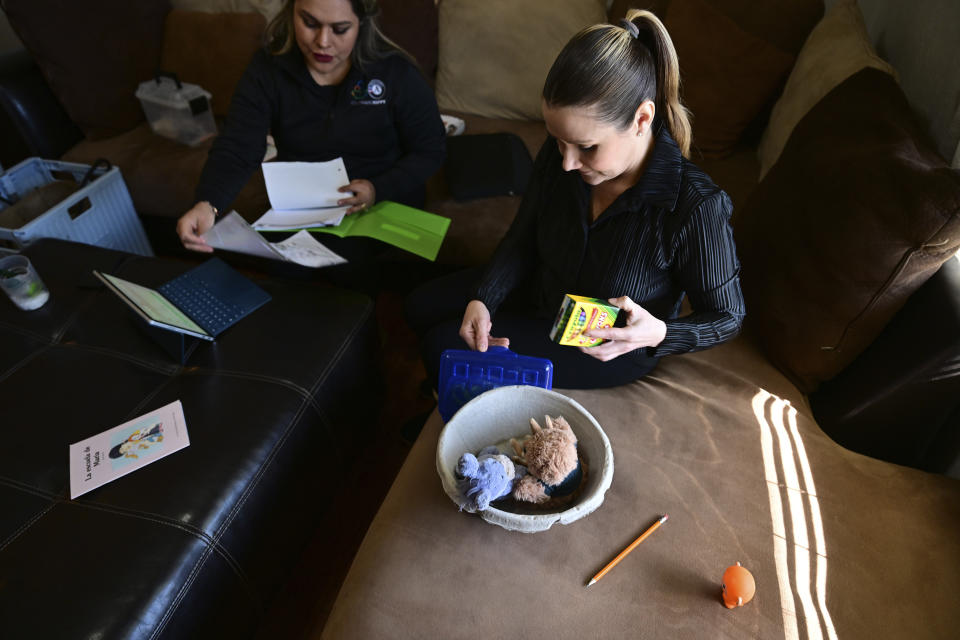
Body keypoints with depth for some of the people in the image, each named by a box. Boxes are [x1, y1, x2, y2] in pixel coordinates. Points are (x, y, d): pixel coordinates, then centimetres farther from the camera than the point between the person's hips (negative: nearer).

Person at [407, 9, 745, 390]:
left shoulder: (696, 207, -34)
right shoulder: (559, 153, -19)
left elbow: (726, 317, -17)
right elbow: (521, 241, -5)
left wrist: (658, 333, -37)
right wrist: (482, 299, -20)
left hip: (608, 348, -5)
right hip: (542, 293, 6)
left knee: (443, 348, -11)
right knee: (421, 307, 11)